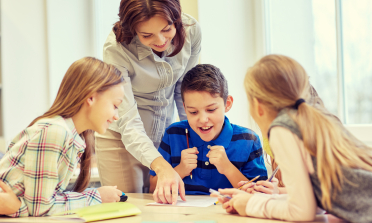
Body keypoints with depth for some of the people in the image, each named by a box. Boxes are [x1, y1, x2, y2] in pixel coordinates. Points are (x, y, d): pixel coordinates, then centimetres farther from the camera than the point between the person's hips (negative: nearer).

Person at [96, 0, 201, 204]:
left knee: (167, 204, 10)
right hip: (121, 137, -4)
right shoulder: (116, 48, -30)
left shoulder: (191, 29, -18)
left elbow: (184, 89, -1)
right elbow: (128, 124, -32)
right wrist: (162, 167, -46)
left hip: (166, 132, 4)